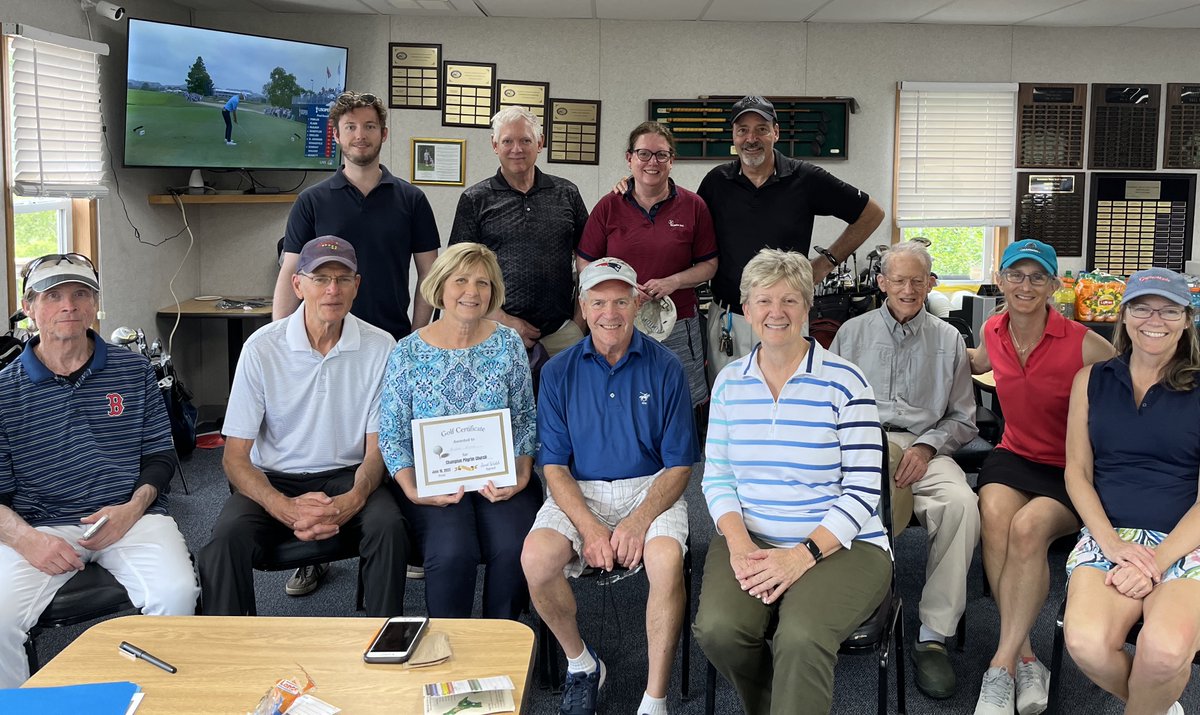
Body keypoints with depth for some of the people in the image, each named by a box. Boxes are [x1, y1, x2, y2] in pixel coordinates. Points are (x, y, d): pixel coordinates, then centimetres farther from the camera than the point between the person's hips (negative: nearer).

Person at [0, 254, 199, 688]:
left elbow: (160, 455, 10)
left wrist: (133, 508, -9)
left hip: (131, 516, 0)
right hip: (40, 526, 0)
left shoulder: (133, 371, 9)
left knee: (176, 594, -26)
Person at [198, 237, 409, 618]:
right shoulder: (262, 347, -8)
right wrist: (285, 508, -25)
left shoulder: (380, 347, -5)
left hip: (346, 477, 1)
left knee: (388, 526, -29)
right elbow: (235, 458, -7)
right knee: (228, 535, -29)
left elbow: (377, 446, 0)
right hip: (274, 479, 0)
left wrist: (354, 499, -22)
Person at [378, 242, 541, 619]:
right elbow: (392, 436, 3)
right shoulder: (408, 353, 2)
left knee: (514, 549, -25)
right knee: (452, 553, -28)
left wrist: (521, 476, -8)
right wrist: (413, 489, -12)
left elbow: (526, 421, 7)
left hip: (500, 480, 1)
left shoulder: (508, 344, 6)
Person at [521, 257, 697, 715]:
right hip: (578, 492, 2)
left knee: (667, 559, -32)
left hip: (650, 489, -1)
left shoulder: (665, 368, 0)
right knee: (536, 556, -27)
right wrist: (589, 526, -17)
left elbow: (679, 465, -2)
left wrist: (639, 520, -19)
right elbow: (553, 466, 0)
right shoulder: (559, 372, 3)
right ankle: (581, 664, 1)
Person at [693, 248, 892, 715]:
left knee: (801, 637, -33)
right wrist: (739, 542, -11)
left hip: (840, 545, -3)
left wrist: (803, 555, -18)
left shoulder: (843, 382, -5)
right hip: (750, 541, 4)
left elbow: (862, 488, -8)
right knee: (718, 628, -23)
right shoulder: (729, 382, 8)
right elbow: (716, 476, 7)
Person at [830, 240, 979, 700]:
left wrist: (926, 447, -4)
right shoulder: (852, 333, 20)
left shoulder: (948, 340, 19)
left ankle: (934, 635, -24)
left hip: (924, 446, 1)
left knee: (962, 504, -33)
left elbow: (962, 419, 16)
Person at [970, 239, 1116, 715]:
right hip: (1014, 456, 4)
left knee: (1029, 525, -34)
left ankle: (1002, 666, -22)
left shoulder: (1082, 345, -13)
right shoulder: (994, 332, 4)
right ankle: (1025, 658, -22)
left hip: (1072, 471, -4)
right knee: (993, 512, -31)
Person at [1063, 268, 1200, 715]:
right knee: (1086, 643, -29)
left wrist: (1158, 560, -13)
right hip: (1107, 534, 2)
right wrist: (1113, 544, -8)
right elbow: (1077, 472, 8)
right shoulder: (1092, 380, 13)